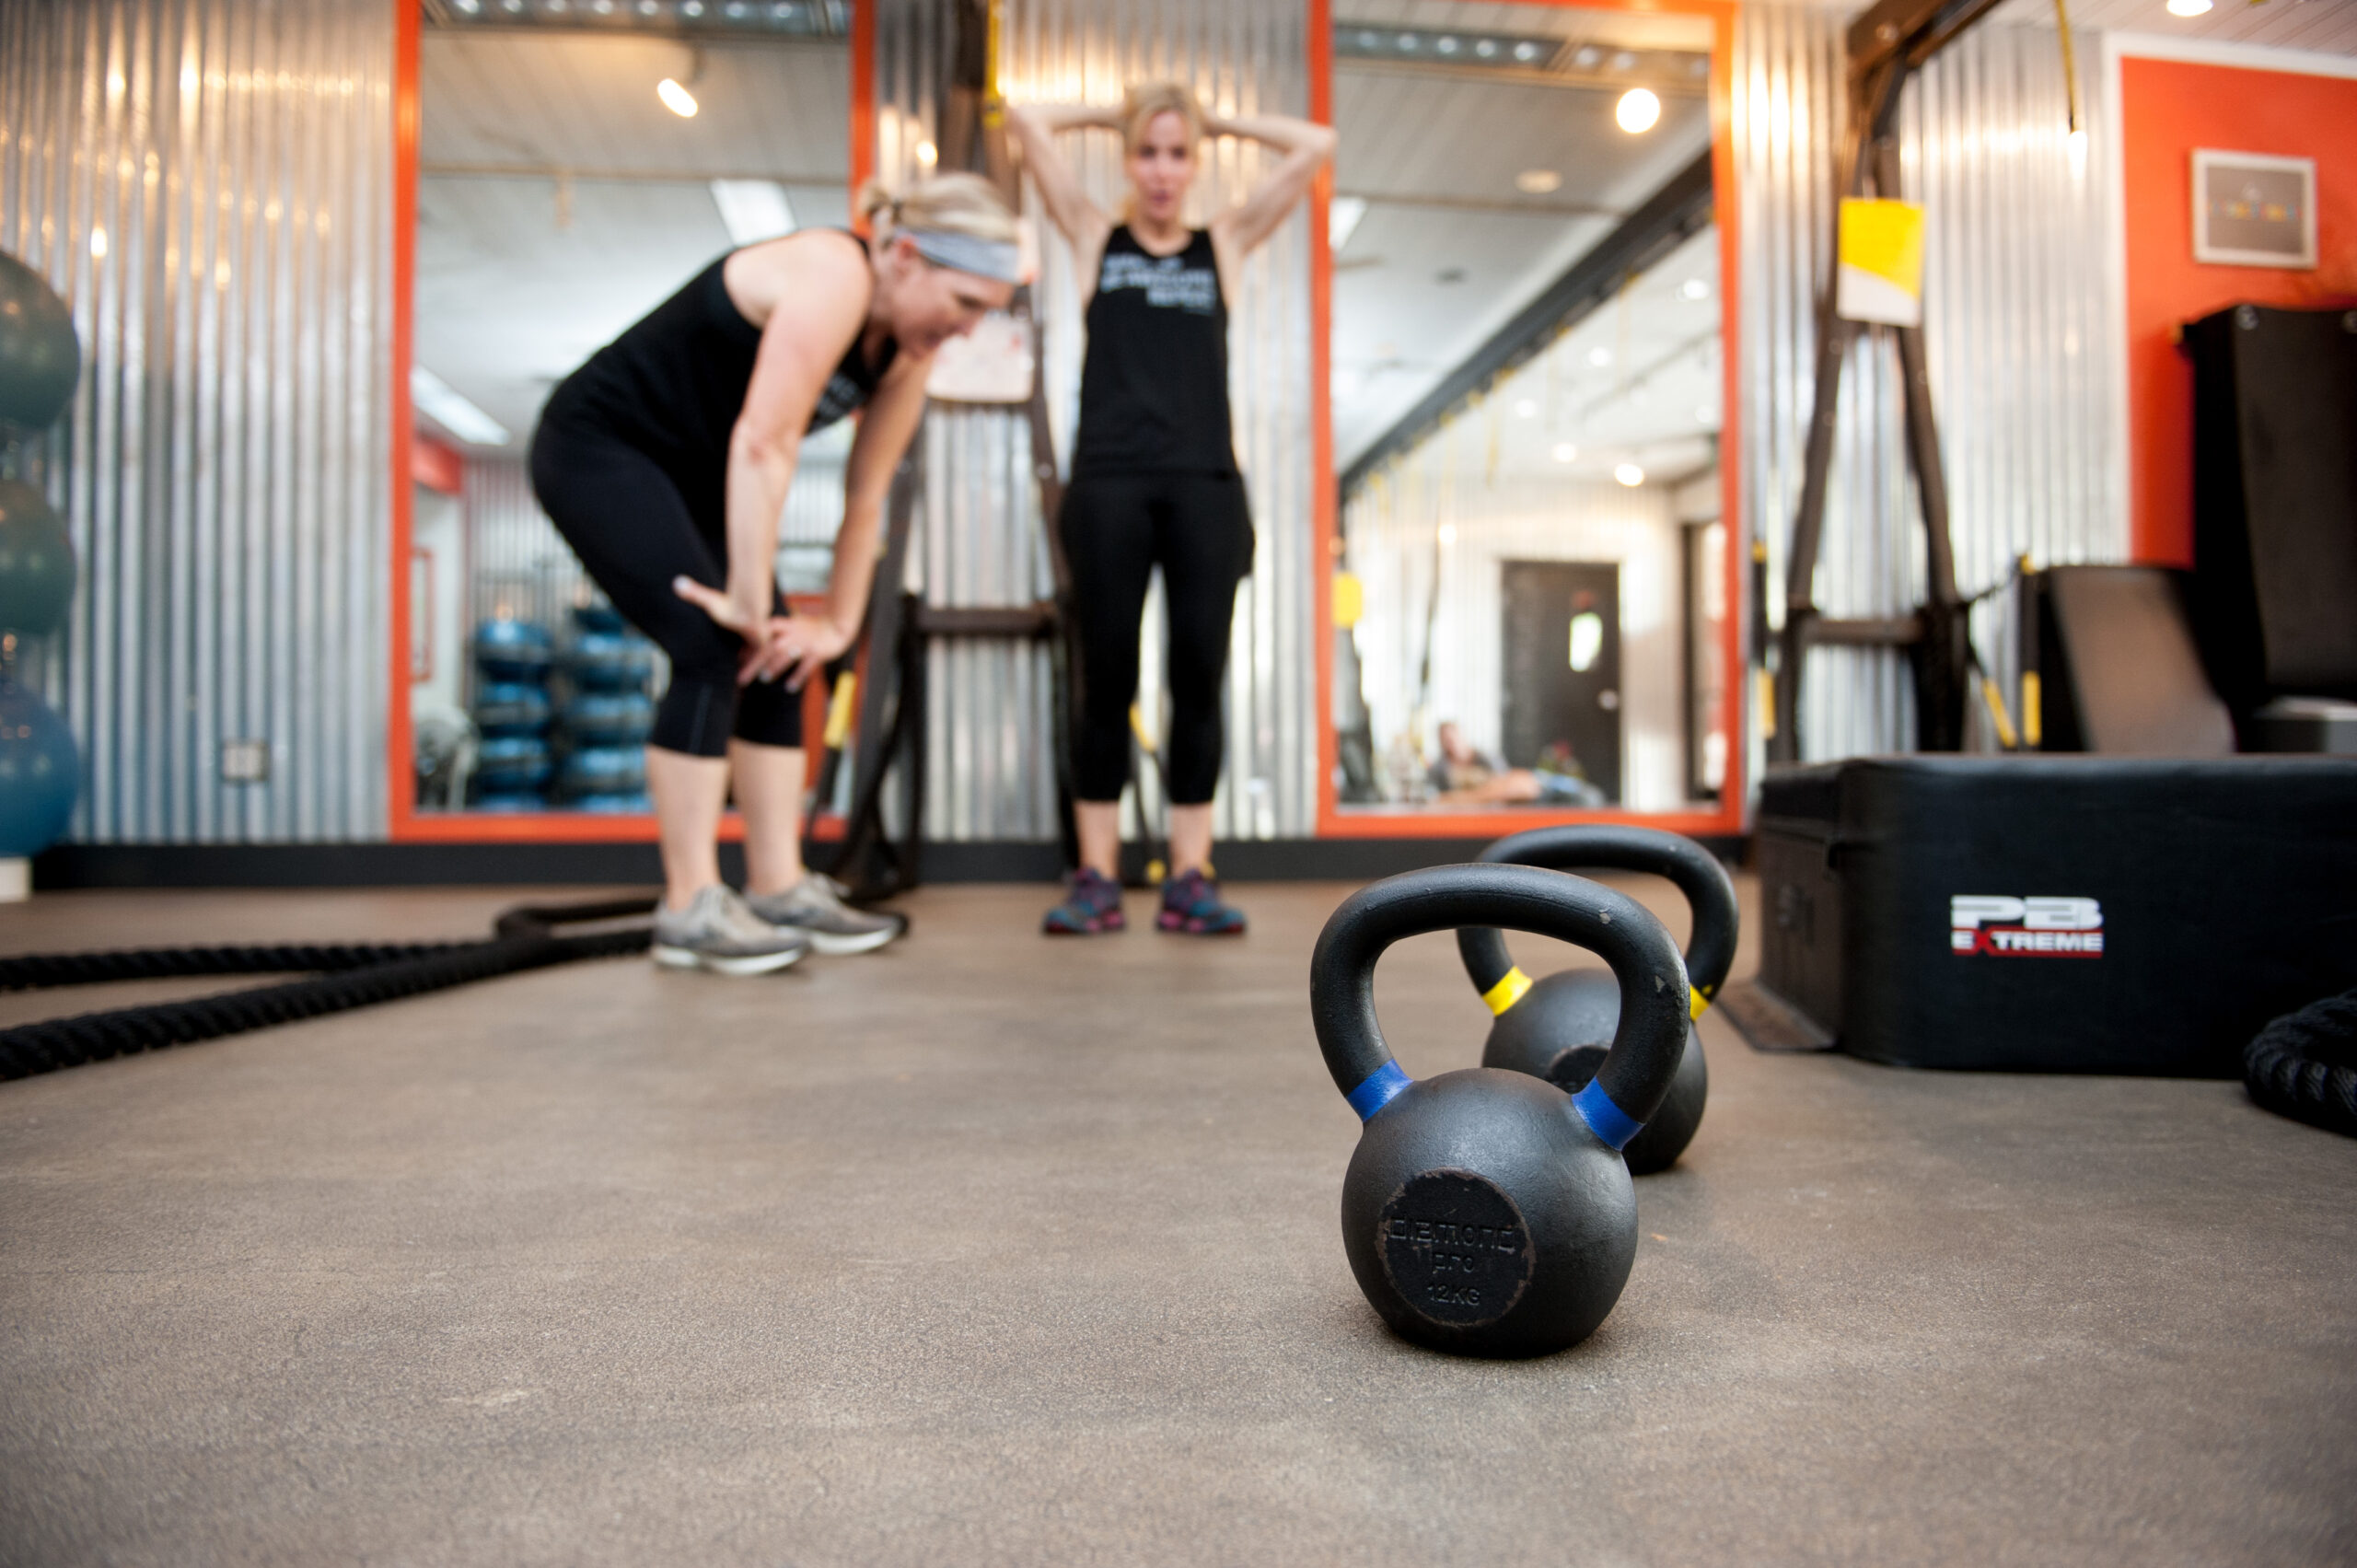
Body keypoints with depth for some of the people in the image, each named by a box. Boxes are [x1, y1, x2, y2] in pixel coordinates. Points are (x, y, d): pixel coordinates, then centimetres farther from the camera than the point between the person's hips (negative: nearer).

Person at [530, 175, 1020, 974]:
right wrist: (749, 600, -29)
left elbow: (867, 498, 2)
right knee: (714, 650, -18)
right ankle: (689, 909, -13)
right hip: (597, 446, -8)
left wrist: (839, 623, 0)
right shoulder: (834, 278, -27)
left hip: (686, 472, 9)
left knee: (776, 659, 1)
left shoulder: (908, 350, -1)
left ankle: (779, 889, 5)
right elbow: (762, 444, -32)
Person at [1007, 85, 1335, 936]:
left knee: (1199, 680, -1)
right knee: (1107, 681, -1)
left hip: (1205, 482, 1)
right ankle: (1096, 878, 4)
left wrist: (1221, 120, 23)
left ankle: (1191, 877, 5)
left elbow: (1315, 146, 16)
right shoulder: (1094, 236, 16)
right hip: (1109, 479, -1)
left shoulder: (1225, 243, 18)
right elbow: (1026, 118, 11)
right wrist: (1110, 113, 23)